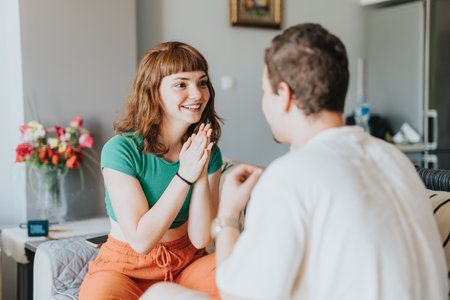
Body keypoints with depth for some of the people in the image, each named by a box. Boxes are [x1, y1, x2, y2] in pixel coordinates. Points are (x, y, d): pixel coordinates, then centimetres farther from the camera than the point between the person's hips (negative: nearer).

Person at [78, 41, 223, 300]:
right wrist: (184, 176, -25)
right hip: (125, 268, -3)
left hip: (185, 263, 4)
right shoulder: (120, 150, -17)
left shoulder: (208, 151, -3)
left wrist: (202, 175, -21)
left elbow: (201, 238, -9)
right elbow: (141, 240, -19)